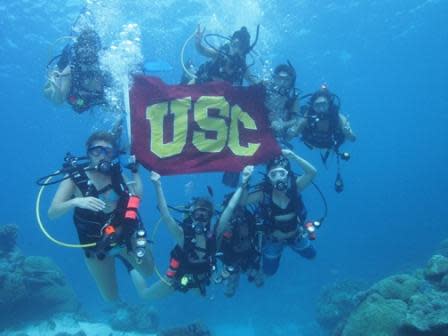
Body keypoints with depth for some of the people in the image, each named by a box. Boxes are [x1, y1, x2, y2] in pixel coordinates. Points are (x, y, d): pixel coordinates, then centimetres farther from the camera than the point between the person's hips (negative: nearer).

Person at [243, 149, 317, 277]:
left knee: (311, 255, 27)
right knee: (269, 272, 16)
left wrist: (292, 156, -50)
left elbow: (312, 172, -39)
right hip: (273, 239, -1)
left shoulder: (294, 186, -25)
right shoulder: (263, 193, -28)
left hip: (296, 235, 1)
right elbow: (241, 202, -39)